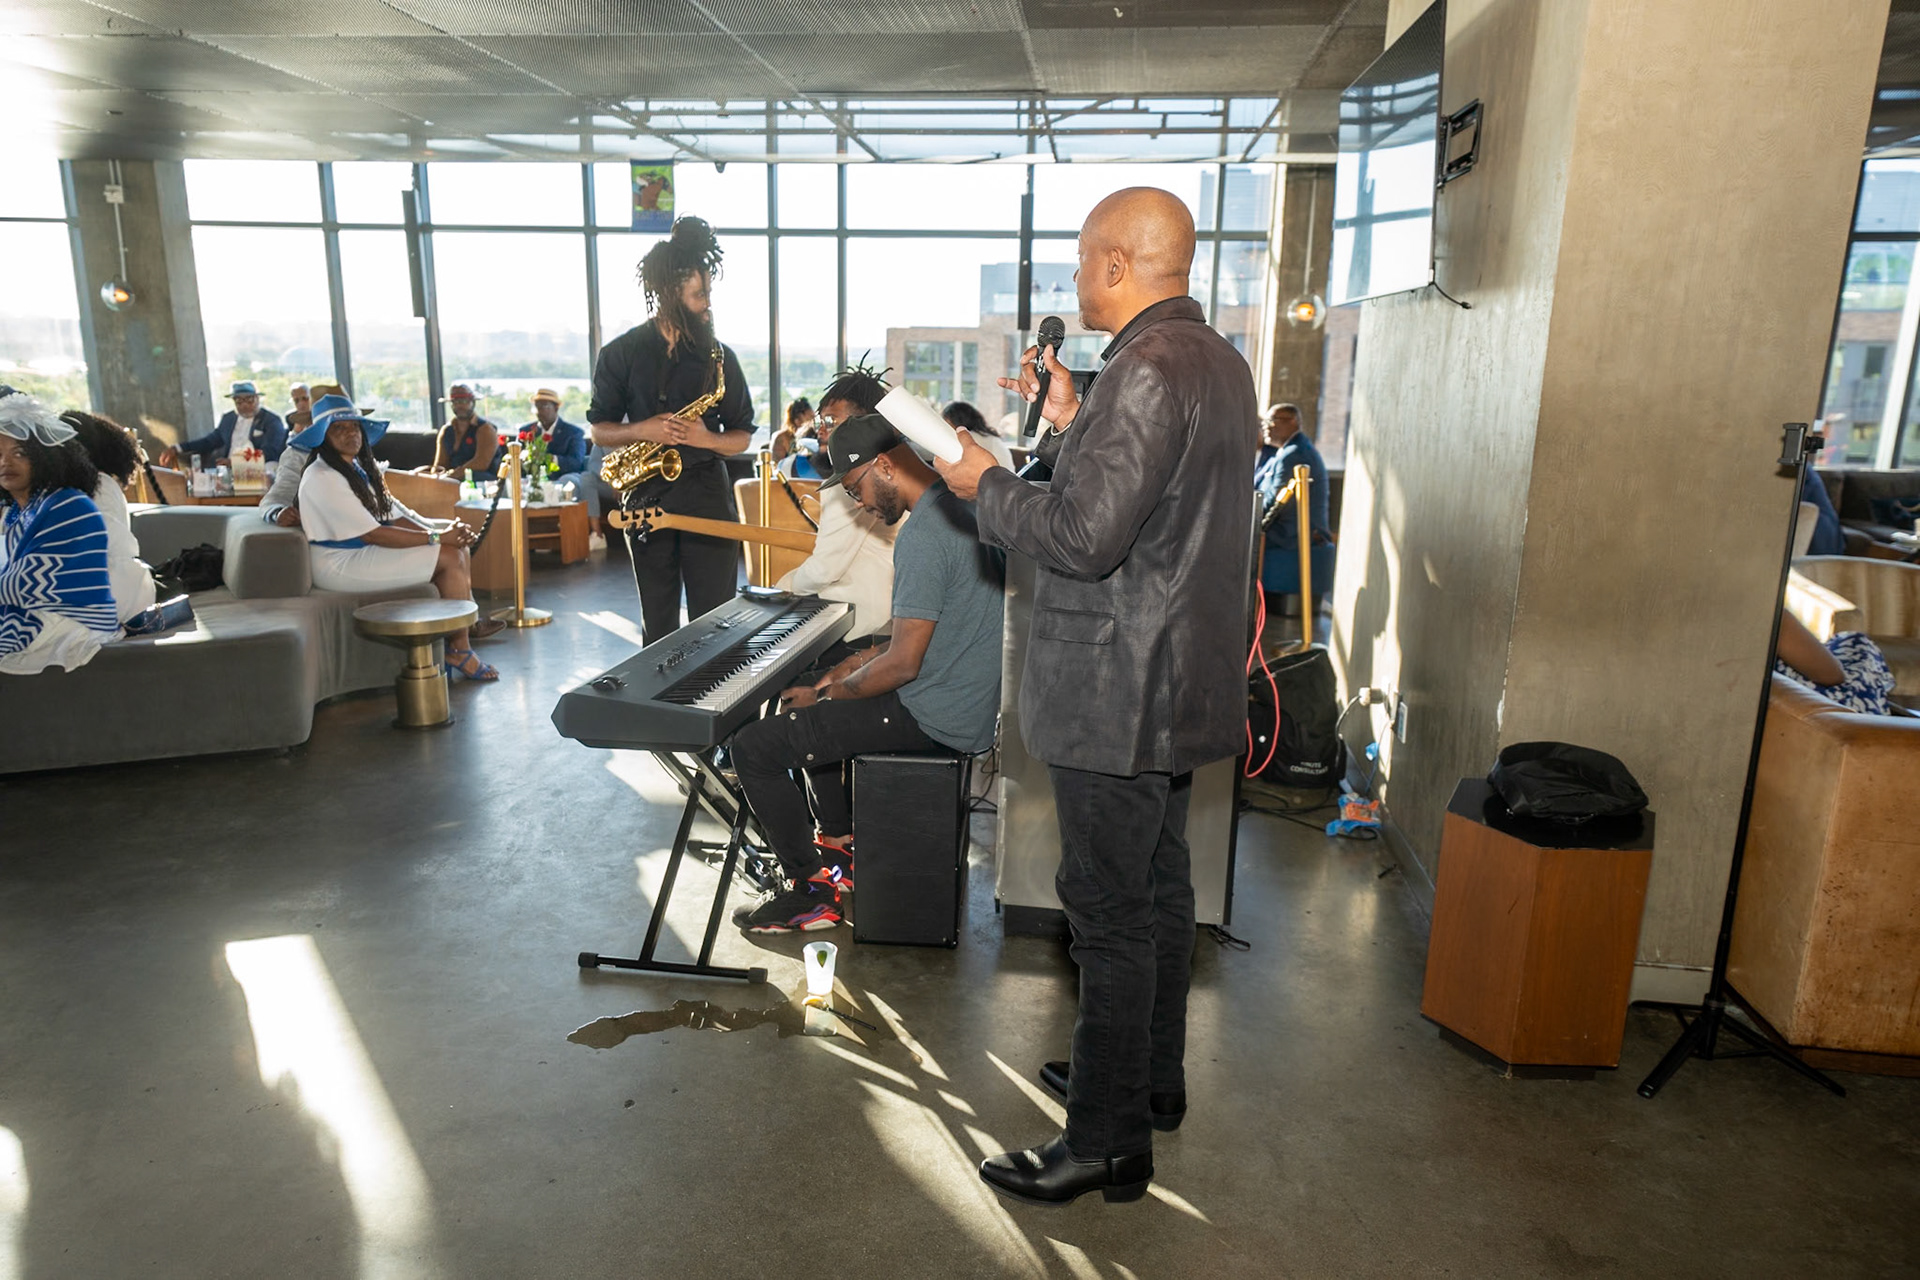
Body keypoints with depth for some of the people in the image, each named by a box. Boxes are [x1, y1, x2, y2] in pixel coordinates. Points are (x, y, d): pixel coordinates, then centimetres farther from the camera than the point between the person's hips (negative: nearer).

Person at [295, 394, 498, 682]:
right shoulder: (322, 477, -14)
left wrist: (446, 533, -8)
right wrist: (437, 537, -20)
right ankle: (459, 651, -11)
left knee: (458, 551, -5)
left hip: (366, 552, 9)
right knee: (450, 558, -18)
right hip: (340, 565, -9)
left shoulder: (359, 469, 16)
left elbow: (395, 518, 9)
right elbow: (372, 534, -21)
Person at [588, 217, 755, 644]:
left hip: (709, 497, 0)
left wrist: (705, 438, -12)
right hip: (647, 499, 0)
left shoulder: (719, 355, 6)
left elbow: (741, 436, 9)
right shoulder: (621, 353, 4)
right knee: (658, 624, 8)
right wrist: (642, 430, -12)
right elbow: (599, 431, 7)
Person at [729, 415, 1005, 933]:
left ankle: (811, 893, 4)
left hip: (935, 717, -11)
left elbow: (904, 663, -23)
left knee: (753, 746, -7)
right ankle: (840, 847, 33)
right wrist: (859, 661, 13)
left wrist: (827, 694, -7)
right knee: (805, 705, 29)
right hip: (969, 700, 11)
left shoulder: (923, 535, -24)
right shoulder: (961, 507, 9)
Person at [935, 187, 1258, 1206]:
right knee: (1157, 889, 21)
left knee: (1110, 913, 1)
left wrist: (986, 484, -11)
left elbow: (1086, 536, -25)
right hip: (1181, 684, 11)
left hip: (1118, 694, -10)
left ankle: (1108, 1143, 15)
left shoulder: (1144, 372, -21)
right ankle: (1151, 1079, 39)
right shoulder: (1219, 362, 12)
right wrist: (1069, 426, 14)